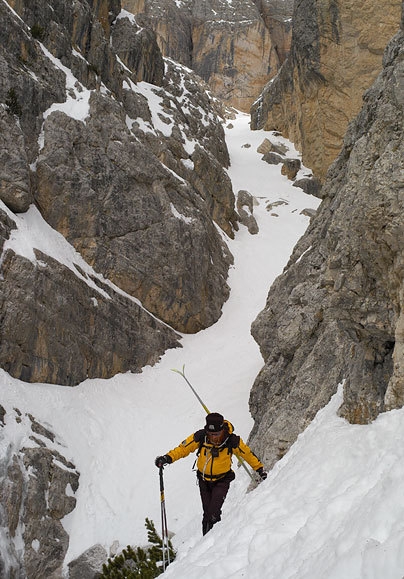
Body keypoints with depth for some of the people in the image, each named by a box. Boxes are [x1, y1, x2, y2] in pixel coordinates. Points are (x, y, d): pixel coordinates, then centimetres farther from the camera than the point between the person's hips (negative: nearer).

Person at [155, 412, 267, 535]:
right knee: (207, 513, 5)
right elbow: (183, 448, -12)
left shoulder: (232, 441, -22)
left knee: (213, 513, -19)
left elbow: (248, 454, -5)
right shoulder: (200, 437, -20)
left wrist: (260, 469, 5)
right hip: (204, 479, 2)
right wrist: (167, 458, -27)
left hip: (222, 480, -2)